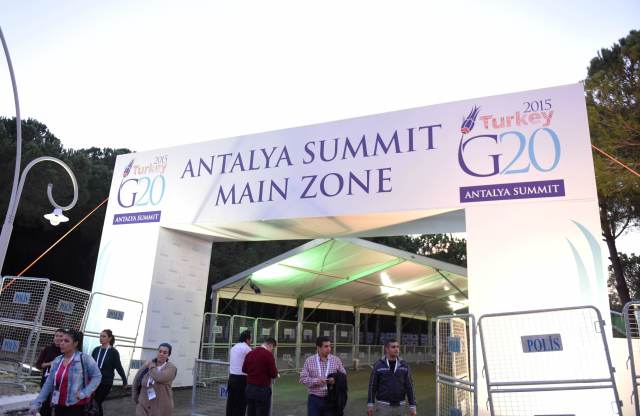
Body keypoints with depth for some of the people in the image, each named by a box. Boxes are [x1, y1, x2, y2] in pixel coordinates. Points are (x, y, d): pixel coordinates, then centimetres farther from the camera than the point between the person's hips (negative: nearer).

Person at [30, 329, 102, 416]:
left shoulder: (84, 358, -10)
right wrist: (37, 402, 6)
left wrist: (85, 393, -15)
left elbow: (97, 376, -8)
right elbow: (48, 384, 11)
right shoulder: (57, 360, 8)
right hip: (58, 405, 6)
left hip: (76, 406, -6)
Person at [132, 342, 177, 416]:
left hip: (161, 407, -2)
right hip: (144, 406, 2)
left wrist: (151, 367, -14)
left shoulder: (171, 368, -13)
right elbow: (136, 381, 9)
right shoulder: (148, 364, -3)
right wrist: (136, 399, 10)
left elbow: (160, 378, -31)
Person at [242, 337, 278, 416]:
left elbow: (244, 369, 17)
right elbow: (274, 374, -13)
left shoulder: (250, 353, 6)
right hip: (262, 389, -7)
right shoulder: (268, 354, -14)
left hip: (249, 388, 7)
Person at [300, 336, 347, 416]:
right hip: (314, 399, -1)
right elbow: (302, 378, -3)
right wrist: (315, 381, -19)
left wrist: (336, 380, -15)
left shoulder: (336, 360, 1)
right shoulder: (309, 361, -1)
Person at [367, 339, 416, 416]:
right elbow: (372, 386, -4)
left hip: (399, 406, 3)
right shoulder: (378, 365, -6)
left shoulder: (404, 366, 1)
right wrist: (370, 405, -5)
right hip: (383, 406, -2)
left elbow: (409, 386, 1)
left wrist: (412, 406, -2)